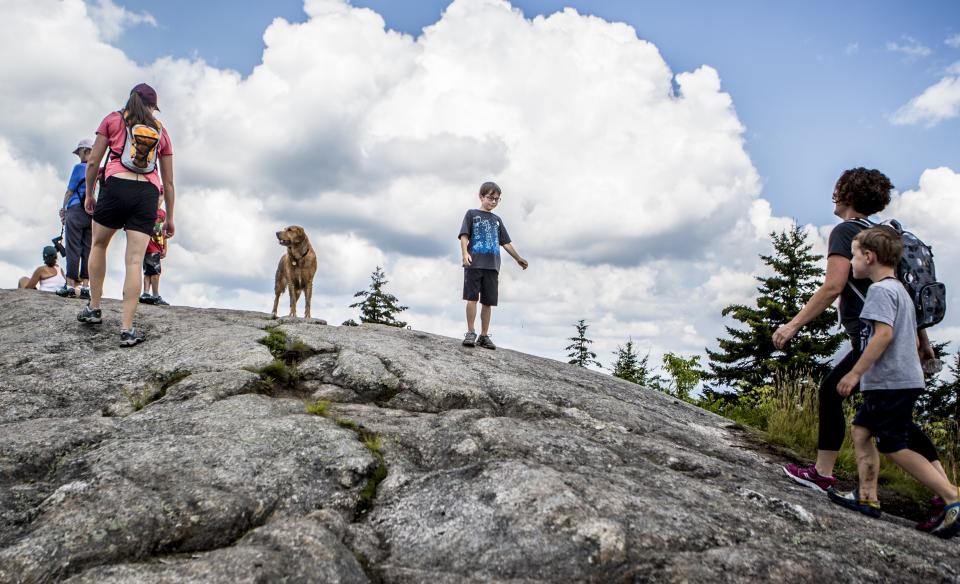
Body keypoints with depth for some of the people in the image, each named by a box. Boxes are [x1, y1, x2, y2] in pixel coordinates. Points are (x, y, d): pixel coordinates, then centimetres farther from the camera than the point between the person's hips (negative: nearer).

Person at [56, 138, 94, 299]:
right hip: (94, 213, 4)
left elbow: (70, 191, 1)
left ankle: (70, 285, -6)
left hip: (76, 210, -4)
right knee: (88, 250, 3)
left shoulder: (79, 167, -1)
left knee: (73, 249, -4)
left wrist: (63, 209, 11)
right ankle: (85, 286, 0)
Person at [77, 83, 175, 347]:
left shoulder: (113, 119, 13)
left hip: (116, 186, -1)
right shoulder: (161, 131, 18)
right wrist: (170, 218, 20)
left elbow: (93, 161, 7)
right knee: (135, 261, -3)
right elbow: (168, 181, 16)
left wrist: (89, 194, 19)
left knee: (98, 245, 23)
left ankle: (94, 308, 27)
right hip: (148, 194, 1)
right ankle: (127, 329, -7)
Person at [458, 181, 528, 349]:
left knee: (488, 301, 2)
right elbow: (464, 236, -1)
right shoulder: (472, 214, 9)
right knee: (472, 298, -8)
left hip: (492, 266, 4)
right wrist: (465, 253, -17)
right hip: (474, 263, -4)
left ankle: (484, 336, 6)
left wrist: (518, 258, 20)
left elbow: (505, 242, 24)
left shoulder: (497, 220, 23)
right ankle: (470, 333, -4)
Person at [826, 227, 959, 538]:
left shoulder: (880, 289, -13)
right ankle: (867, 497, 13)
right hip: (904, 378, 10)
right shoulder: (900, 289, 18)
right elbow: (911, 338, 21)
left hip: (891, 382, -10)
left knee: (894, 447, -4)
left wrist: (855, 373, -21)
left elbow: (884, 333, -24)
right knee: (861, 429, 12)